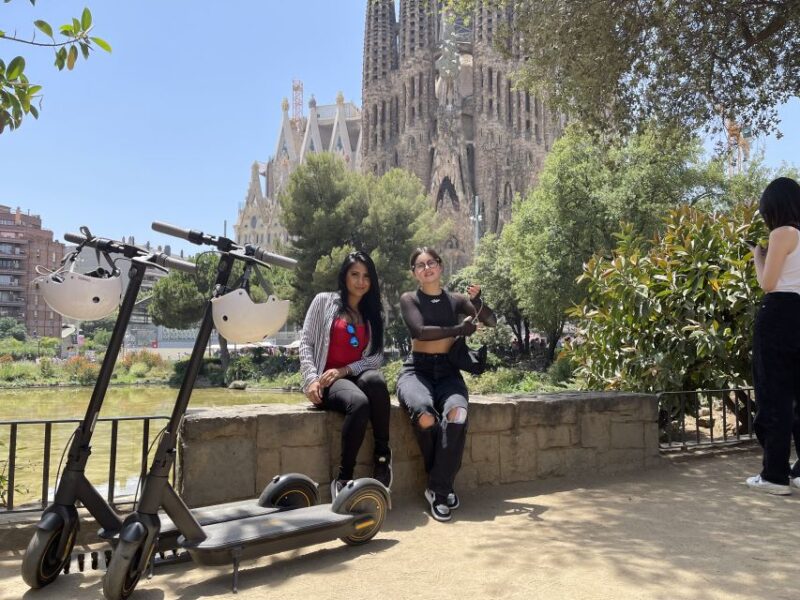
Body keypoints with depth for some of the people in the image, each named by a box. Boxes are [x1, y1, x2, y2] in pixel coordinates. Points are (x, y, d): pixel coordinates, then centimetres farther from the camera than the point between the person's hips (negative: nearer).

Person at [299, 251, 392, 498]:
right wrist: (311, 379, -13)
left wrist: (344, 370, -11)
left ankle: (383, 456, -25)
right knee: (359, 403, -36)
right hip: (328, 382, -2)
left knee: (375, 379, -36)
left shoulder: (374, 312, 16)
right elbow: (306, 343, 2)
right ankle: (343, 478, -24)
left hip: (357, 376, 3)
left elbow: (377, 356, 6)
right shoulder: (324, 301, 8)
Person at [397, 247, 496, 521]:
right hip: (417, 370, -2)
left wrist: (477, 302, -16)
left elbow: (491, 320, 2)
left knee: (457, 413, -33)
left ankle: (438, 489, -20)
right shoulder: (409, 299, 8)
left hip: (448, 371, 2)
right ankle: (444, 485, -11)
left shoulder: (455, 300, 14)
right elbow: (420, 331, -10)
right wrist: (458, 329, -5)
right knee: (425, 415, -35)